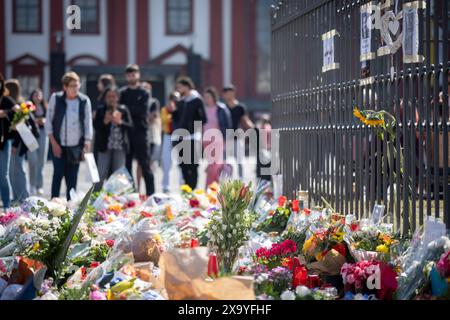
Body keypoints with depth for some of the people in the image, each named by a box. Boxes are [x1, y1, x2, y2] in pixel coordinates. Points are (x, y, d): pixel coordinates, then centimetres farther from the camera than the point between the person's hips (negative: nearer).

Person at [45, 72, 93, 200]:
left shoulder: (84, 101, 0)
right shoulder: (56, 98, -2)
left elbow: (88, 123, 2)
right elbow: (48, 121, 2)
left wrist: (87, 145, -5)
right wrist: (53, 142, -4)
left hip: (76, 146, 1)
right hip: (59, 145, -1)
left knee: (72, 178, 4)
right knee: (58, 174, -5)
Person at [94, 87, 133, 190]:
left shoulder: (123, 110, 5)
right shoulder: (101, 111, 3)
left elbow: (130, 125, -1)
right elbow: (95, 126, -3)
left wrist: (120, 122, -17)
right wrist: (105, 122, -19)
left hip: (120, 147, 1)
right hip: (105, 146, -1)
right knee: (102, 174, -1)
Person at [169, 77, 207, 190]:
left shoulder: (196, 100, -4)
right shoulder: (181, 102, 16)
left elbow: (203, 119, -9)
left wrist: (192, 127, -12)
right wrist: (173, 111, 4)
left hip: (192, 137, -7)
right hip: (180, 138, 7)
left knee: (192, 165, -6)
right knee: (183, 164, 8)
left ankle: (192, 189, -4)